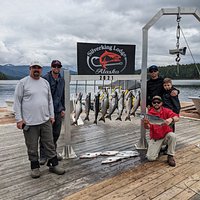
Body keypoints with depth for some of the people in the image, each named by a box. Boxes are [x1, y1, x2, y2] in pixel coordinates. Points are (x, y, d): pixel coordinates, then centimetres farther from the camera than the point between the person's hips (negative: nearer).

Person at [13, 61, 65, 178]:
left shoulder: (45, 82, 10)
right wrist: (19, 119, -9)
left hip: (45, 120, 4)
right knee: (32, 147, 8)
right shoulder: (23, 82, -4)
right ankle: (35, 167, 25)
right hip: (29, 122, -4)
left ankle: (54, 165, 22)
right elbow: (17, 101, -4)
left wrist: (52, 115, 12)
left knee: (50, 144, 9)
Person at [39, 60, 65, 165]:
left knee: (56, 133, 13)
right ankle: (43, 156, 11)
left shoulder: (61, 80, 12)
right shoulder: (46, 78, -8)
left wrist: (63, 109, 15)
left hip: (58, 111, 6)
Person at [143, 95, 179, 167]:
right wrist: (145, 123, -39)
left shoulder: (166, 111, -5)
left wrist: (171, 119, -45)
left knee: (172, 135, -35)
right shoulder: (150, 113, -6)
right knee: (150, 158, -15)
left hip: (166, 135, 0)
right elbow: (148, 127, -15)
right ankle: (157, 148, 19)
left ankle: (170, 156, -13)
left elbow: (177, 117, -21)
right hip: (155, 138, 0)